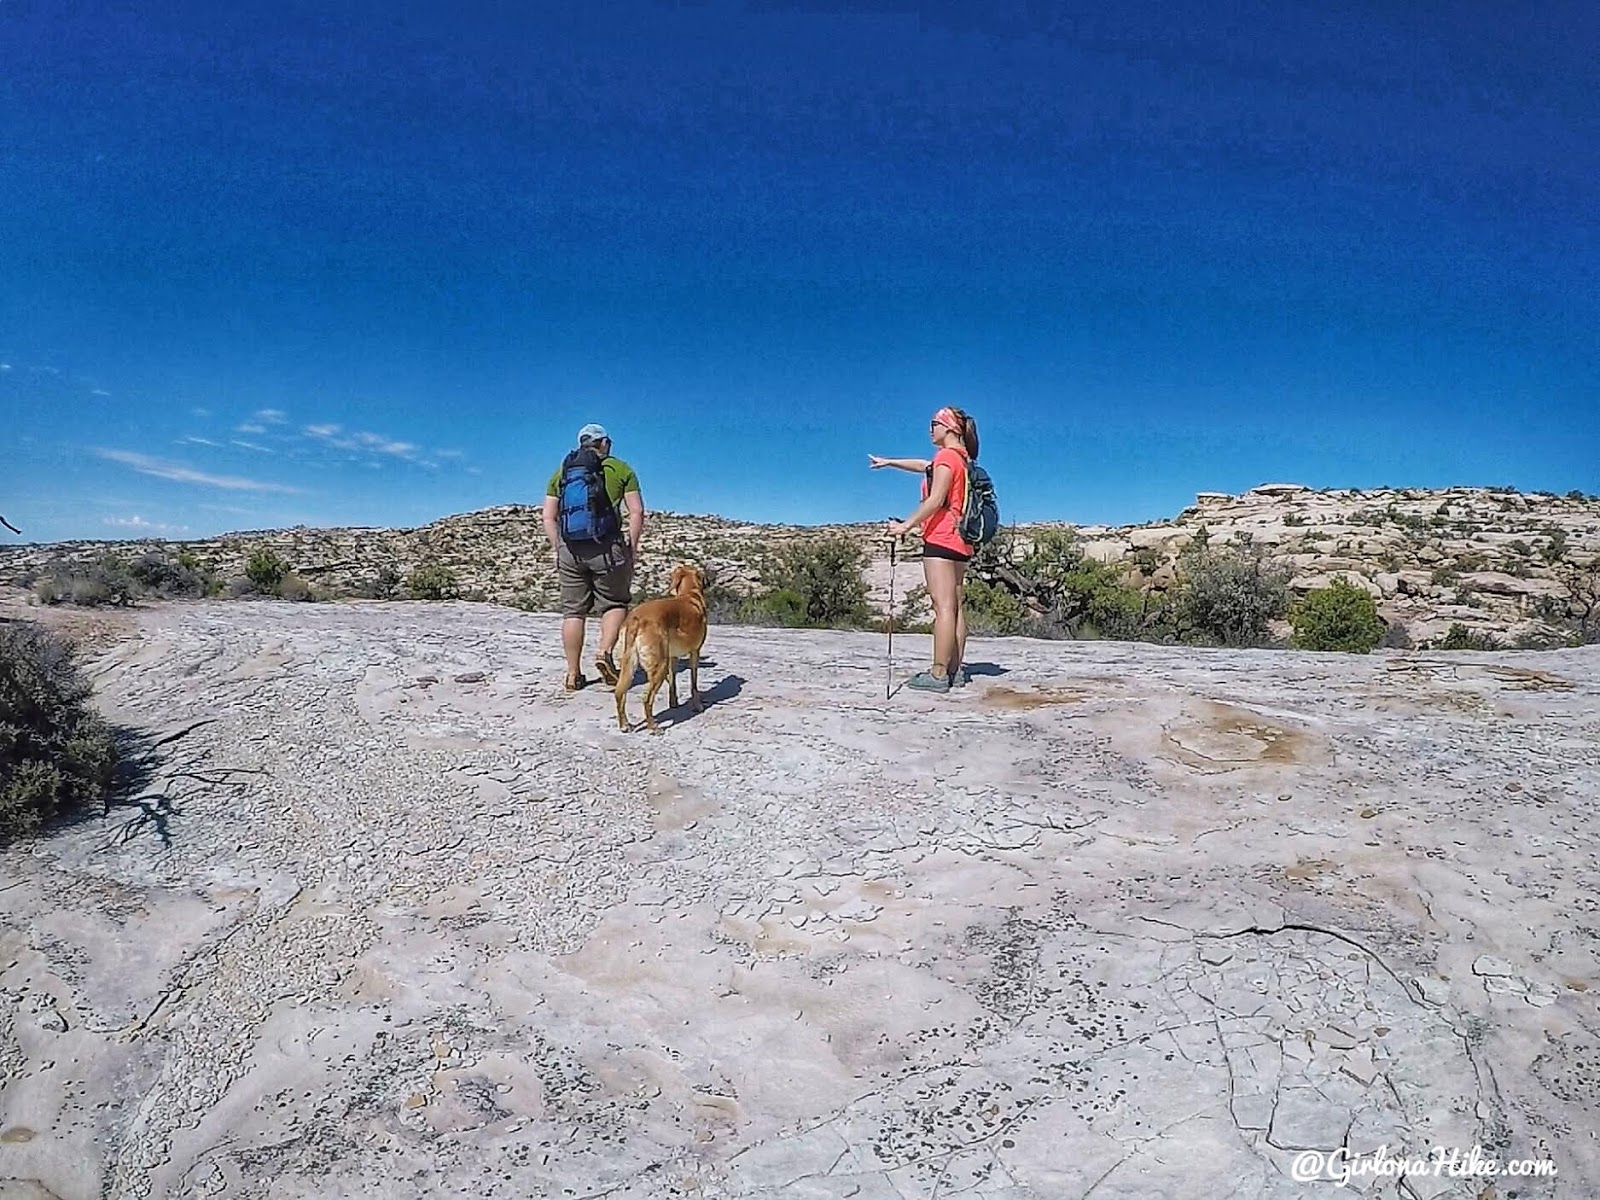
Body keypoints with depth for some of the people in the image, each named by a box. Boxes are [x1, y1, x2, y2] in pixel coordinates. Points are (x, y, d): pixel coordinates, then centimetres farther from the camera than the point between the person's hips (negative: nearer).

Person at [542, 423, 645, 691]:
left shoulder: (561, 472, 12)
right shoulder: (620, 469, 4)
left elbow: (548, 518, 8)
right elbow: (636, 512, -3)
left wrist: (559, 549, 15)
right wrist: (632, 547, 4)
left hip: (570, 549, 3)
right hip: (608, 548, -3)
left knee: (573, 610, 9)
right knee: (615, 603, 12)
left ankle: (573, 674, 12)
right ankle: (605, 653, -9)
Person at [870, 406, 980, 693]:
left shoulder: (946, 456, -8)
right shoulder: (961, 458, 20)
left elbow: (936, 500, -16)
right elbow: (925, 466, 35)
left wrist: (905, 525, -13)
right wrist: (889, 462, 40)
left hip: (941, 538, -10)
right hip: (960, 541, 10)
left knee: (943, 607, -13)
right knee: (955, 606, 7)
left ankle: (938, 674, -15)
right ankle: (956, 670, 8)